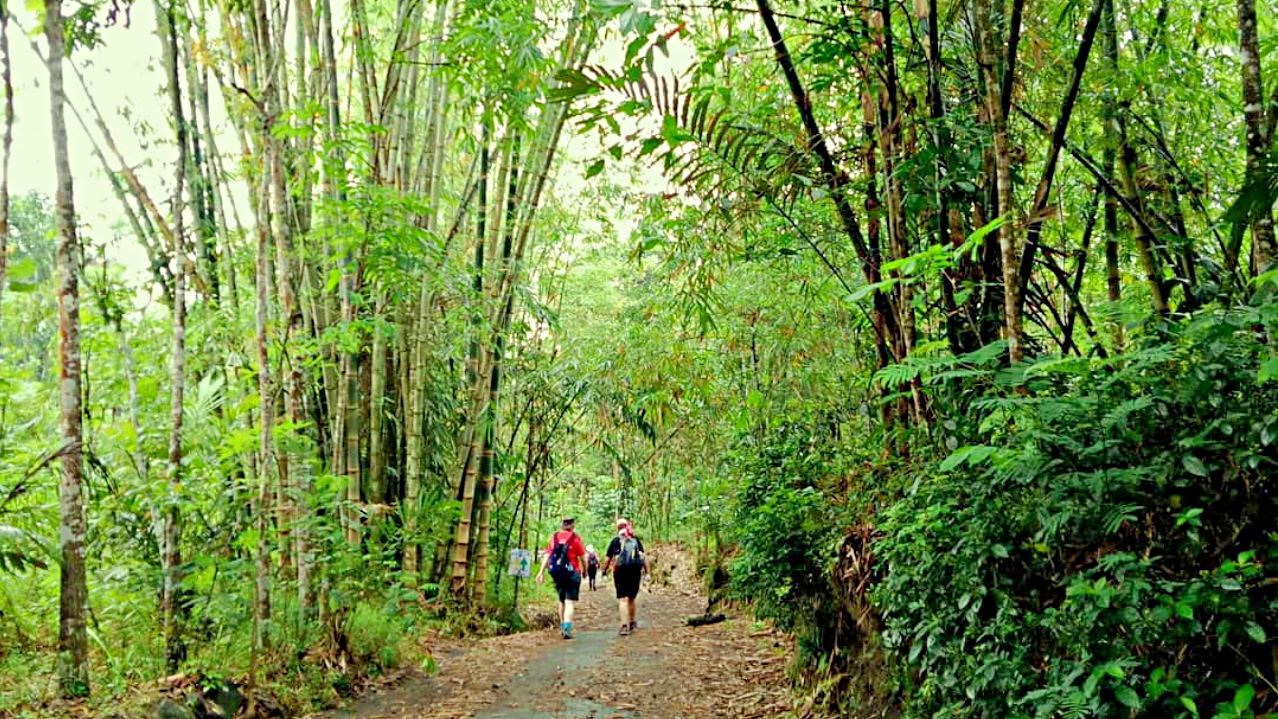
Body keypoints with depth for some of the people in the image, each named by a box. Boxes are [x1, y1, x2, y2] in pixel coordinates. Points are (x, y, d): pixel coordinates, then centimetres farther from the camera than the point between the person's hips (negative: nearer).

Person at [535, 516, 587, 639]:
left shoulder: (554, 537, 5)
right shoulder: (575, 538, -5)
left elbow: (547, 555, 0)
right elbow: (582, 557, -2)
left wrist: (542, 571, -2)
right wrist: (584, 570, 14)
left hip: (557, 573, 4)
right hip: (572, 573, -4)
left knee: (561, 600, 21)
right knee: (570, 602, -4)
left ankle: (562, 626, 30)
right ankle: (567, 629, -18)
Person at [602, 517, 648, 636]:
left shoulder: (615, 541, 3)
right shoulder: (636, 540, 10)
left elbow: (608, 559, 5)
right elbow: (643, 557, 5)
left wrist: (604, 571, 19)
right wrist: (647, 570, 8)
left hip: (620, 571, -3)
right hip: (635, 571, 3)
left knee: (623, 599, -6)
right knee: (631, 598, 19)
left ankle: (624, 625, -19)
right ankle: (632, 622, 33)